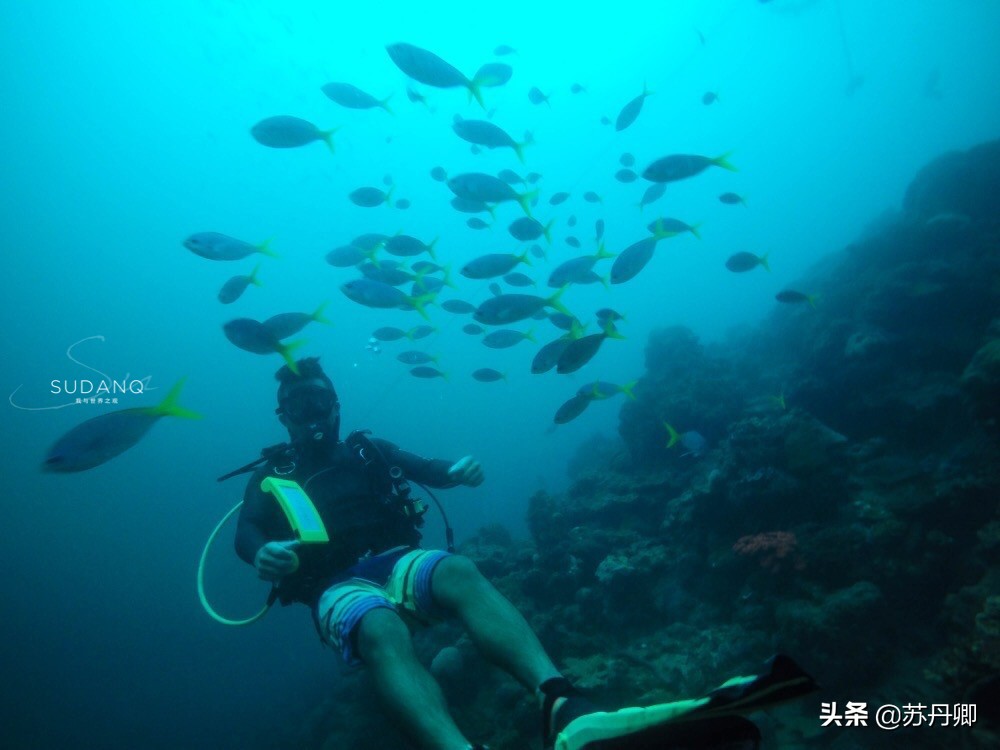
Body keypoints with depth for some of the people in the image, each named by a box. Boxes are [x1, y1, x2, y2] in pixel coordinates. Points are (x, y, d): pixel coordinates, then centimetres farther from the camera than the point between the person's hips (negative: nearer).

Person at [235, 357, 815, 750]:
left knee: (460, 573, -34)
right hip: (340, 587, -2)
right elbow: (246, 532, -3)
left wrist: (458, 470, -18)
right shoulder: (269, 479, 17)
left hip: (396, 561, 2)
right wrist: (263, 552, -29)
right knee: (384, 633, -39)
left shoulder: (369, 451, 23)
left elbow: (427, 469, 7)